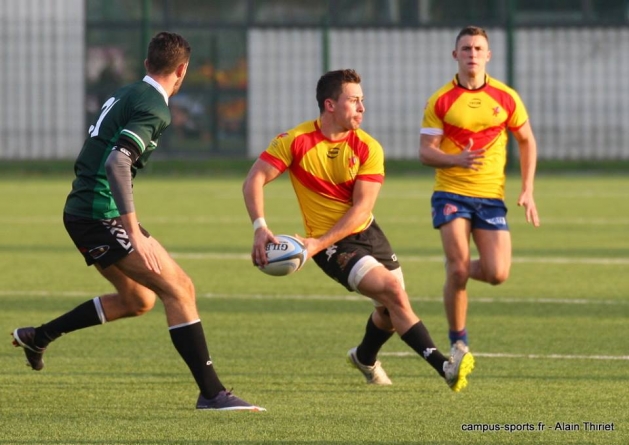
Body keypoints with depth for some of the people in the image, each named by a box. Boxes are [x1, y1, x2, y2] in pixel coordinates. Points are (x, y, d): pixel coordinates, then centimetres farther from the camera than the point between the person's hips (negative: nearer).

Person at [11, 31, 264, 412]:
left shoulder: (127, 95, 15)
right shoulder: (154, 108, -14)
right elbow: (117, 162, -28)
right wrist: (135, 233, -29)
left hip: (82, 212, 10)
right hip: (101, 216, -10)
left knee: (138, 300, 21)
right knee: (179, 289, -10)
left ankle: (39, 336, 29)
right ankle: (211, 393, -14)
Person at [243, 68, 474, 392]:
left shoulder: (368, 148, -9)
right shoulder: (296, 141, -14)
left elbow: (361, 209, -14)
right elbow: (254, 180, -16)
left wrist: (317, 243, -25)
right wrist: (261, 228, -32)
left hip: (366, 232, 5)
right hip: (330, 243, -5)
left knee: (392, 308, 10)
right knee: (393, 290, -21)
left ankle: (365, 358, 43)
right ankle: (444, 366, -24)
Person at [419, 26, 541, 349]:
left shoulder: (506, 98, 2)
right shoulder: (441, 101, -3)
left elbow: (526, 142, 14)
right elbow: (425, 152, -4)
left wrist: (527, 191, 5)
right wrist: (457, 159, -25)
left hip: (491, 197, 2)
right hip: (451, 194, -2)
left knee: (497, 274, -10)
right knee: (458, 269, -14)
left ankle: (458, 269, 25)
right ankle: (458, 340, 4)